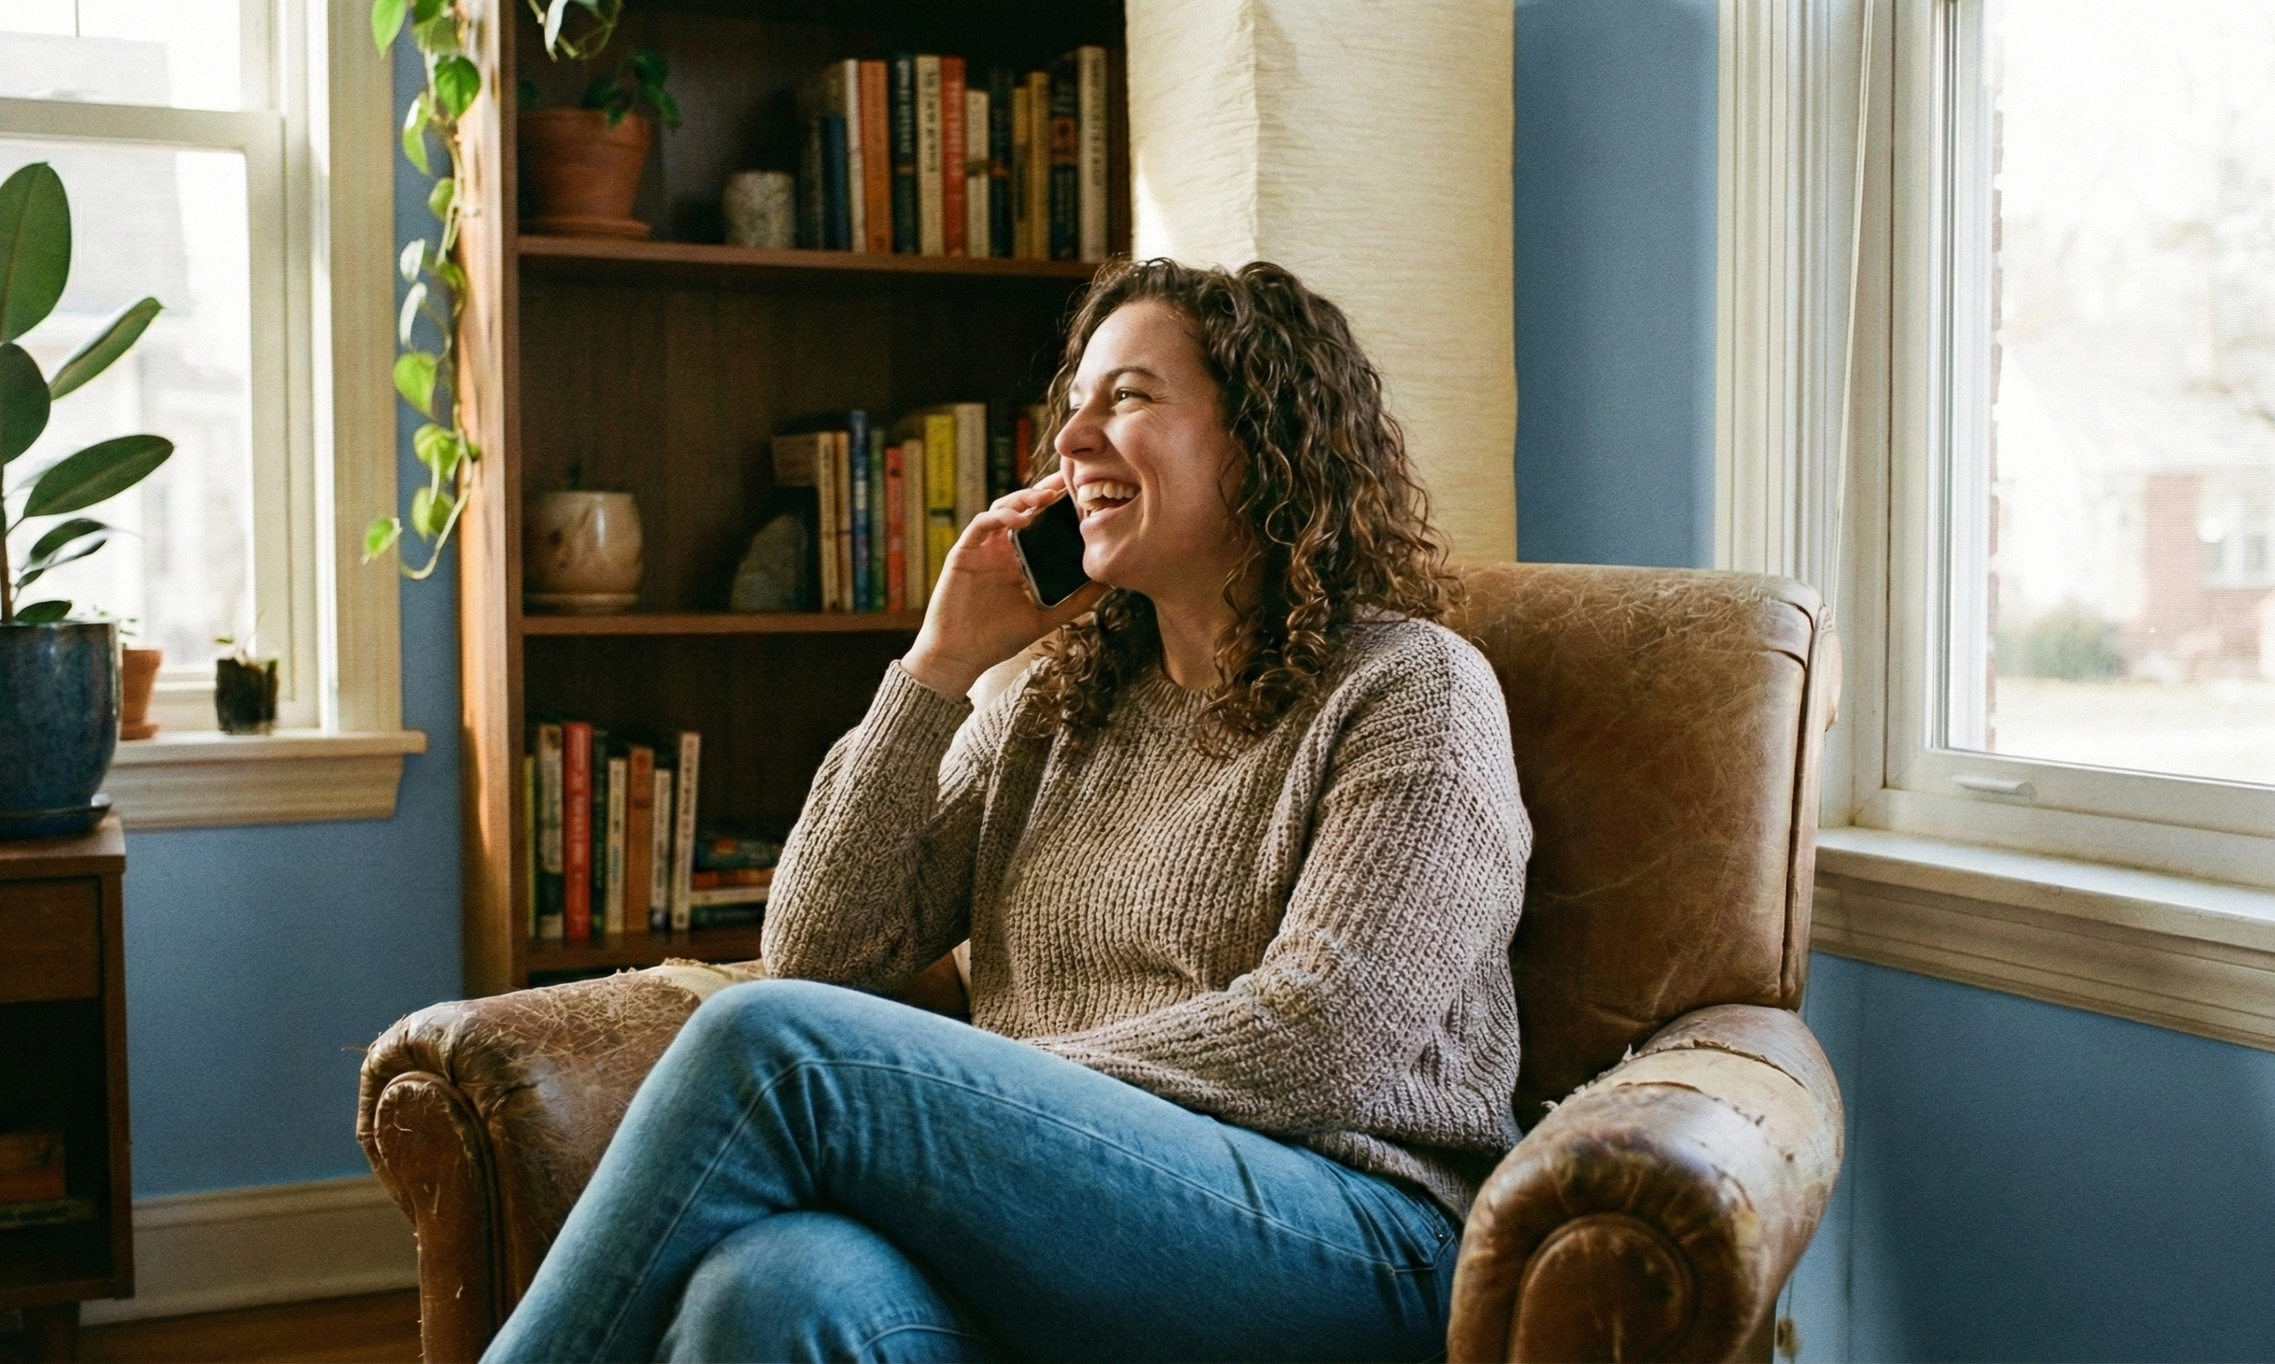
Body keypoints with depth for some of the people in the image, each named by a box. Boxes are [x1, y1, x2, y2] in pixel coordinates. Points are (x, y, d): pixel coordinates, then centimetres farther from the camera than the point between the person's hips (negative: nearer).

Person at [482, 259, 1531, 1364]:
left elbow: (1319, 1049, -9)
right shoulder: (1051, 706, 20)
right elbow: (815, 958, 11)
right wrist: (938, 666, 6)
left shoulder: (1412, 689, 3)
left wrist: (969, 1097, -9)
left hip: (1349, 1252, -4)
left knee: (771, 1041, -24)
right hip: (1073, 1222, 4)